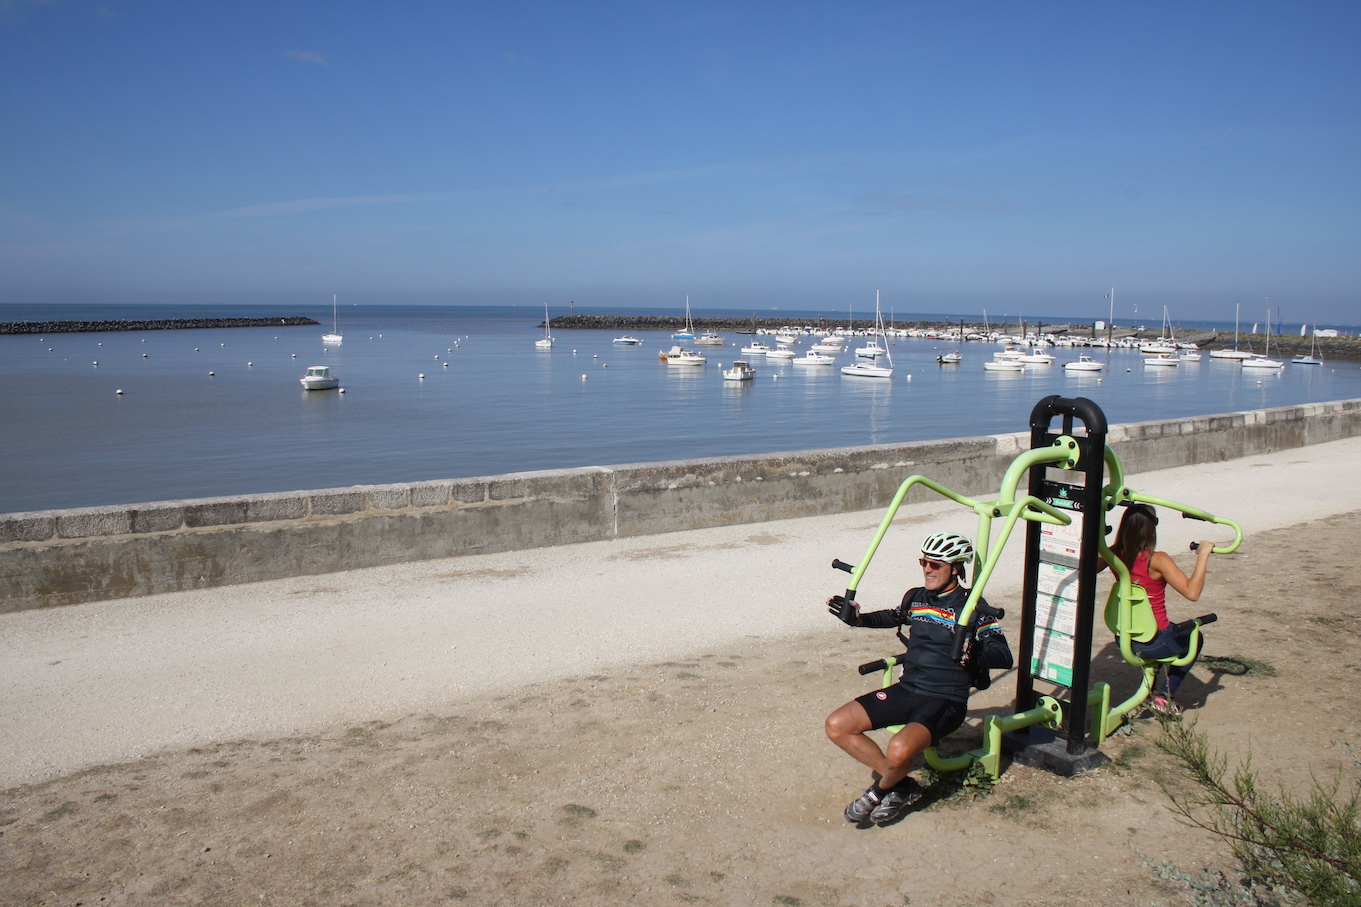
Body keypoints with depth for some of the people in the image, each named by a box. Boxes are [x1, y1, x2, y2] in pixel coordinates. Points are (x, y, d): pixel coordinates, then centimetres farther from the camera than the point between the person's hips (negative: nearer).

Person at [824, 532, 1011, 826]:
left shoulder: (972, 606, -8)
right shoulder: (916, 598, 10)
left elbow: (1004, 655, -17)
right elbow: (892, 617, 33)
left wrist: (974, 656, -37)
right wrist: (859, 619, 15)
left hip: (945, 700, -7)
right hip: (906, 689, 7)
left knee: (899, 750, -34)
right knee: (837, 726, -8)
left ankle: (880, 791, 3)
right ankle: (901, 786, 2)